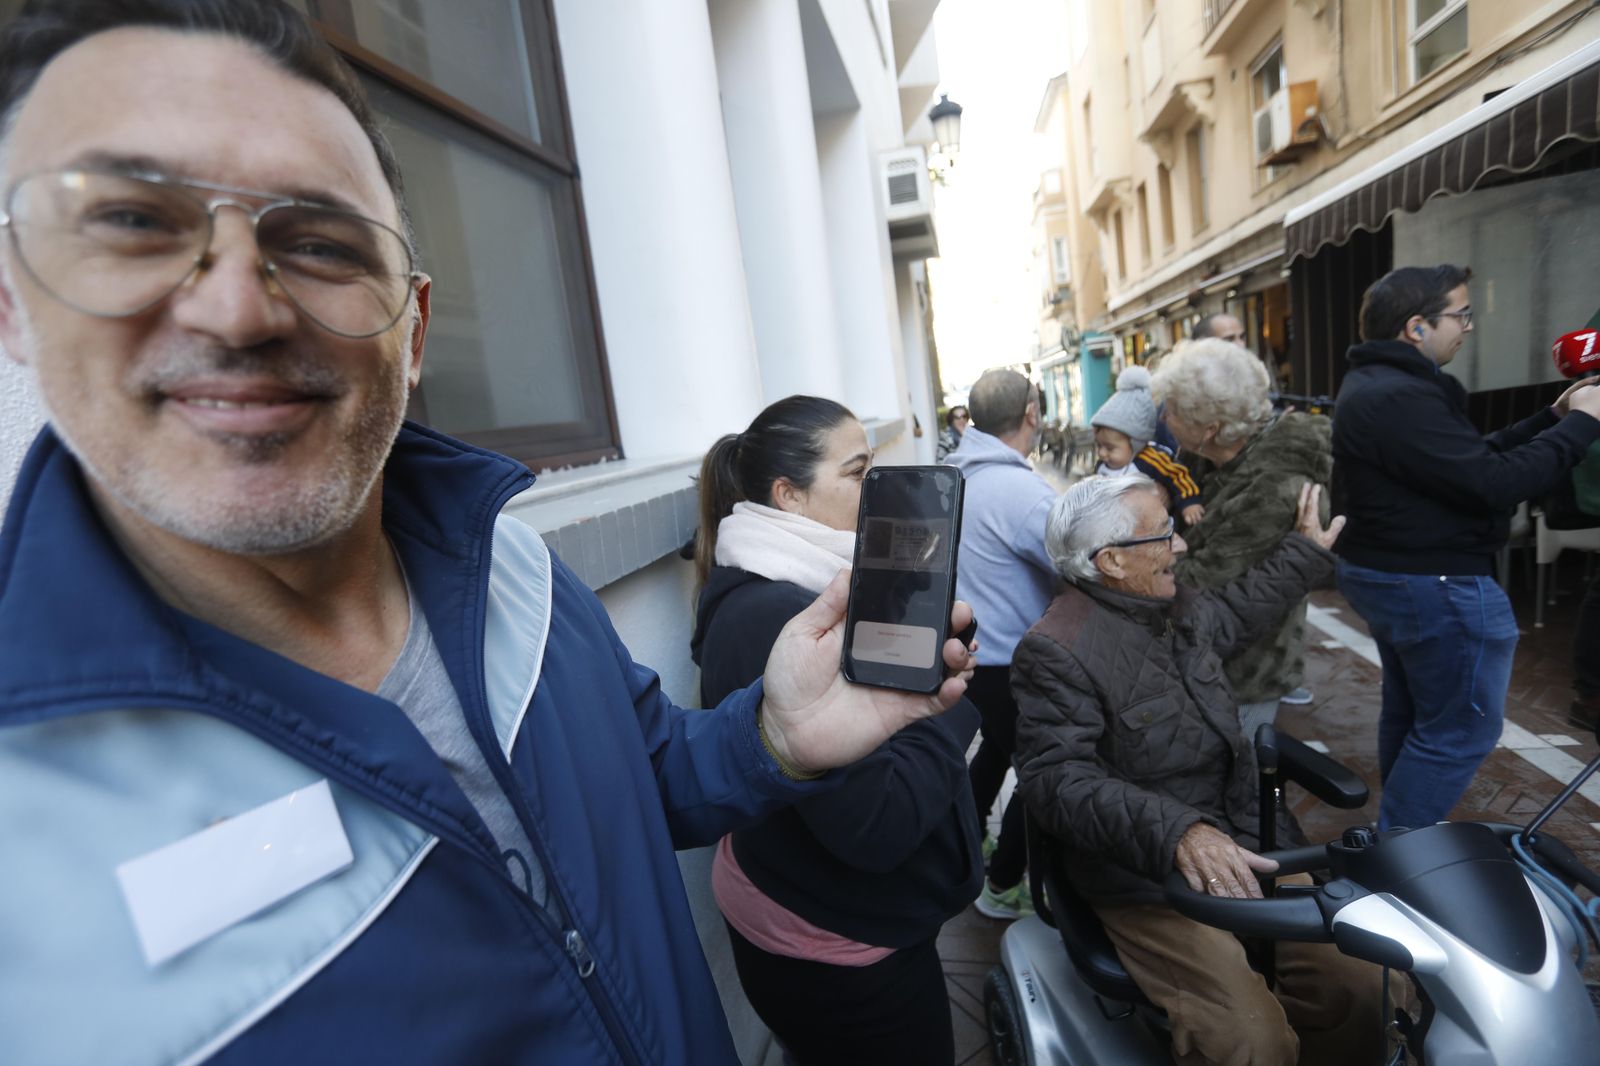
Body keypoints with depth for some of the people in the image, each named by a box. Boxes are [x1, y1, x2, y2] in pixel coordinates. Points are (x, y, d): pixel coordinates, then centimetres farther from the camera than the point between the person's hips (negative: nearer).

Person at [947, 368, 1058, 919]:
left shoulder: (955, 475, 1)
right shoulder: (1021, 489, -26)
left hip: (966, 650, 9)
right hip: (1008, 662, -8)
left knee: (997, 746, 28)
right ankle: (1003, 888, 28)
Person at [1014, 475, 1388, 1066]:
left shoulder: (1175, 605, 7)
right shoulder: (1056, 651, -20)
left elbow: (1234, 611, 30)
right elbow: (1056, 778, -25)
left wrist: (1305, 551, 36)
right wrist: (1175, 830, -34)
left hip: (1246, 842, 8)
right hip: (1148, 873, -8)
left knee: (1359, 988, -3)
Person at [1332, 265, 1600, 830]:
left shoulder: (1379, 384, 11)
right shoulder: (1399, 397, -25)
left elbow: (1469, 457, 16)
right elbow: (1492, 482, -25)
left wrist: (1552, 417, 10)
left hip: (1390, 573, 11)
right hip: (1434, 585, -11)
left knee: (1409, 713, 22)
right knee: (1460, 731, 2)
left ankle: (1395, 836, 38)